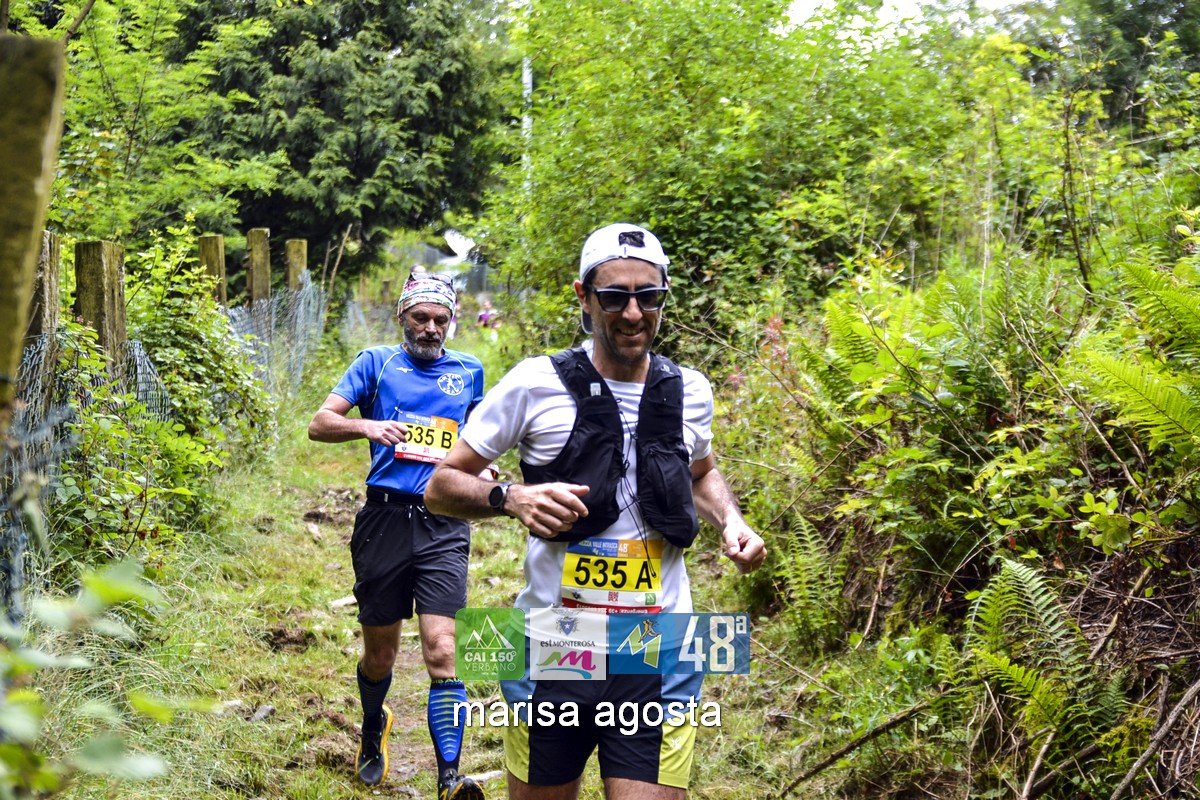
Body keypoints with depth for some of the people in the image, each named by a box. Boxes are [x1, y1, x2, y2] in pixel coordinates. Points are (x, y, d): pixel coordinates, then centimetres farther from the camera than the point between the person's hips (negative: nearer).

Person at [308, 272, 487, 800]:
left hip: (443, 527, 1)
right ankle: (373, 730, 43)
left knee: (442, 653, -12)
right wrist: (367, 426, -21)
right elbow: (319, 424, -1)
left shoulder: (469, 371, 14)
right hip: (385, 519, 0)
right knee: (380, 654, 12)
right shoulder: (376, 363, 6)